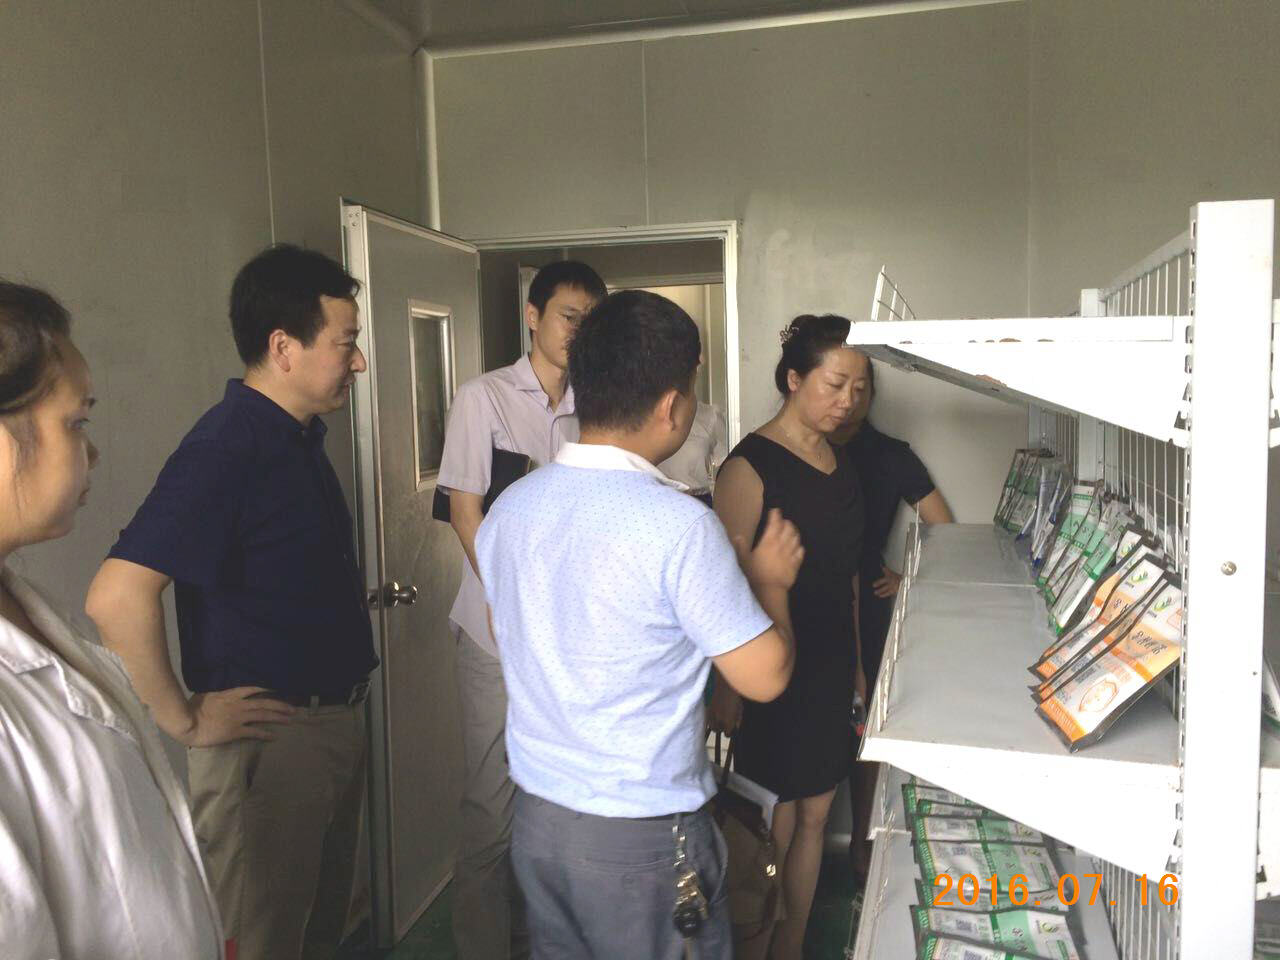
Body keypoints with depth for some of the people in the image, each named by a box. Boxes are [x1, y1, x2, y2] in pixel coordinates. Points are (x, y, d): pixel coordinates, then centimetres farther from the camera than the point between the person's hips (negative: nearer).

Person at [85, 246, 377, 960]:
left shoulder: (301, 438, 8)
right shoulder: (226, 447, -21)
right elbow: (117, 596, -31)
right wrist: (185, 719, -20)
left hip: (337, 719, 9)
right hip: (269, 736, -8)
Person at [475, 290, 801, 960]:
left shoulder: (509, 508, -3)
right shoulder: (678, 525, -24)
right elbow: (764, 675, -16)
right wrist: (771, 580, 2)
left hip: (535, 811, 6)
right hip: (641, 836, -6)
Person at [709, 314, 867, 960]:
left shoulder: (840, 463, 9)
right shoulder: (750, 466, -16)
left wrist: (854, 660, 19)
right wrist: (726, 689, -17)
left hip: (831, 665, 8)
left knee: (815, 813, 16)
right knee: (775, 827, 5)